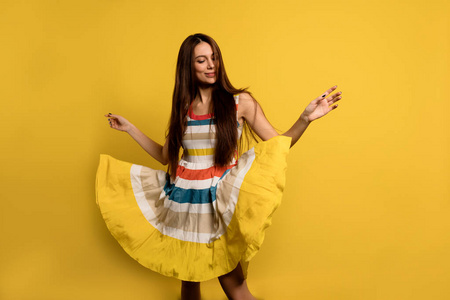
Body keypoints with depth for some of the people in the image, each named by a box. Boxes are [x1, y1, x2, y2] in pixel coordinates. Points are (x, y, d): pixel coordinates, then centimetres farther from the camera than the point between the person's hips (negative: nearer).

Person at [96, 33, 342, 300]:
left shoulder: (240, 102, -2)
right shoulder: (183, 107, 8)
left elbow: (279, 145, -3)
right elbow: (165, 155, 15)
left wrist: (306, 118, -18)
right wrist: (129, 128, 19)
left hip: (221, 202, -3)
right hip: (183, 202, 4)